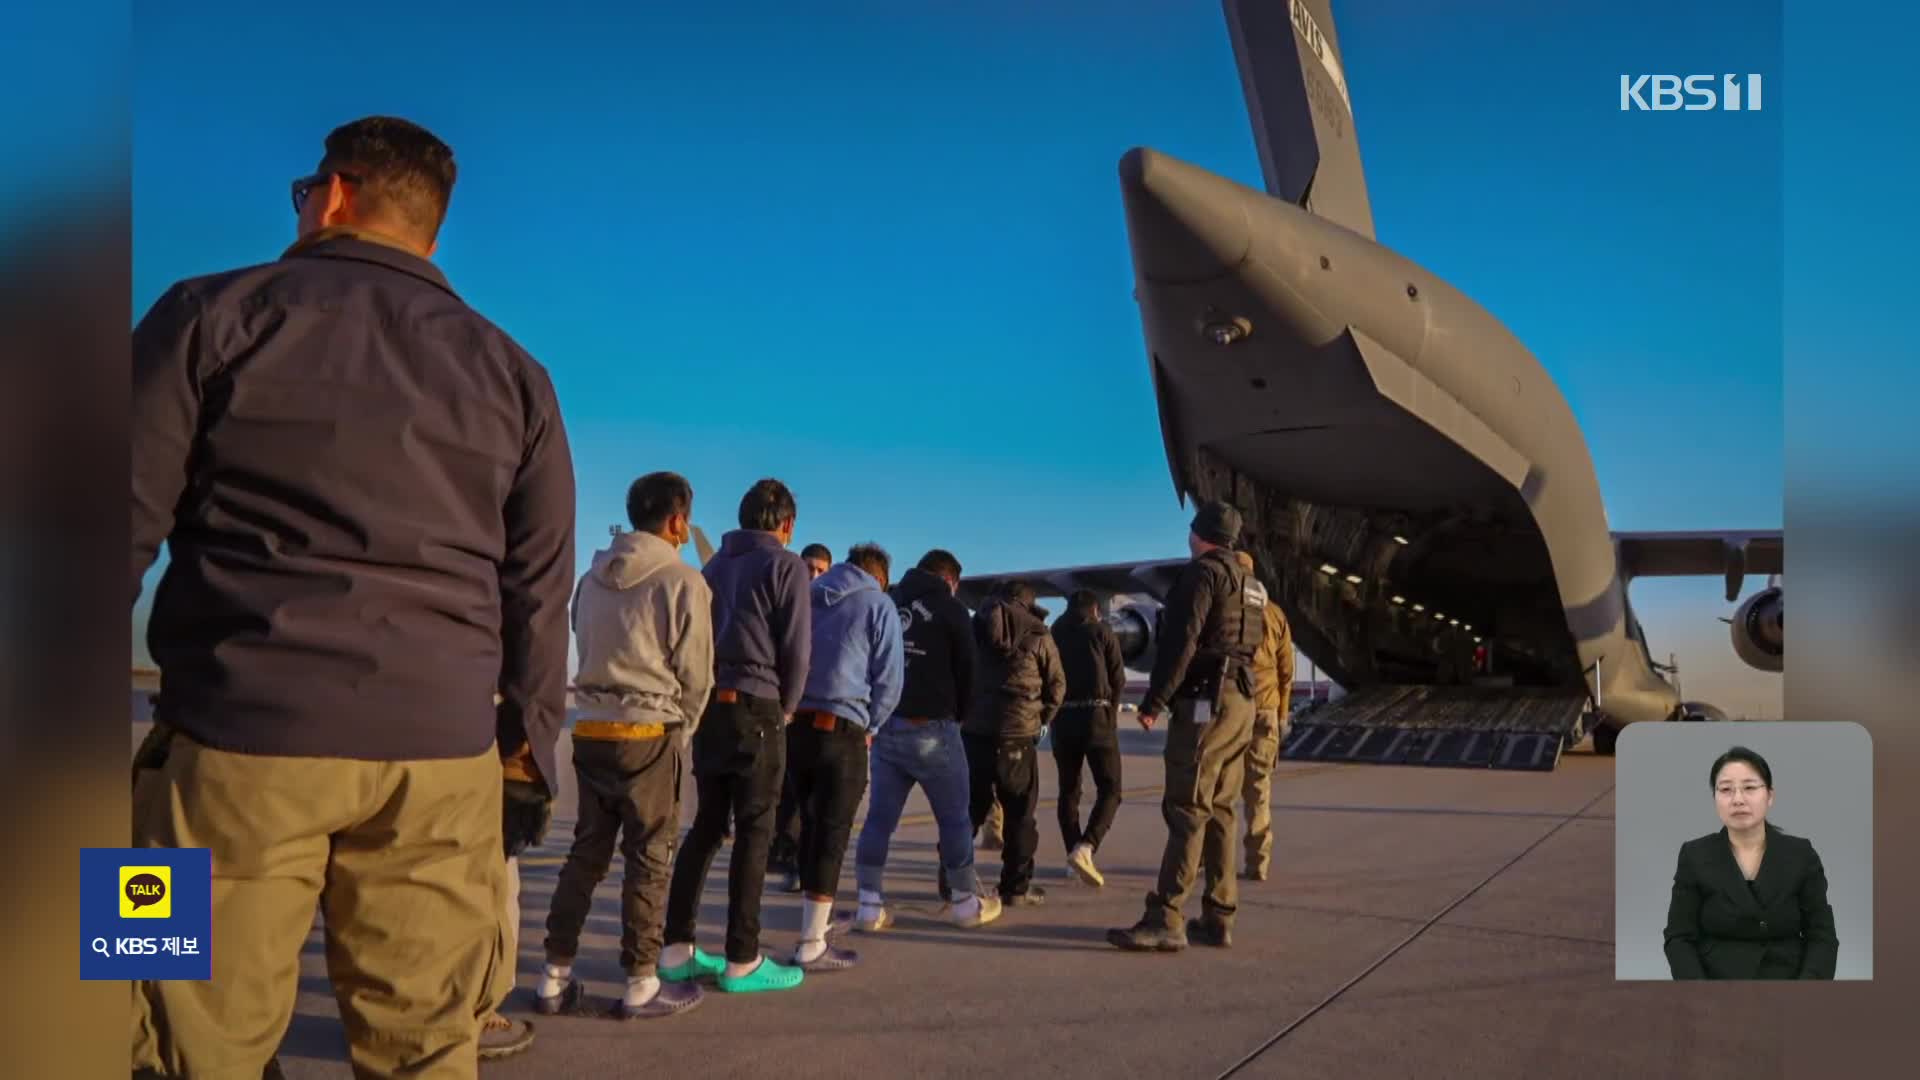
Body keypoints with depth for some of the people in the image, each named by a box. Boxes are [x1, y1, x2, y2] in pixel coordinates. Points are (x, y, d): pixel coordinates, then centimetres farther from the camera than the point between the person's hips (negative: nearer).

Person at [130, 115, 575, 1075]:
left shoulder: (215, 314, 5)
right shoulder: (512, 372, 13)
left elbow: (130, 521, 1)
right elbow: (540, 586, 12)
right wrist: (530, 736, 18)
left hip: (241, 730, -2)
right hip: (440, 750, 3)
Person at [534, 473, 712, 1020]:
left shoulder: (592, 579, 11)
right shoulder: (684, 581, -9)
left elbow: (588, 652, 13)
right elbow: (695, 674, -8)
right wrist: (682, 728, 9)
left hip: (590, 728, 6)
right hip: (650, 732, -6)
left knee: (586, 851, 13)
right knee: (650, 857, 2)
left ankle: (556, 978, 16)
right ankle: (641, 985, 8)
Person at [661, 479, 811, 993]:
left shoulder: (714, 565, 17)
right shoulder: (786, 565, -3)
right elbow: (797, 647, -7)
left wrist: (707, 695, 13)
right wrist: (786, 708, 5)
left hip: (708, 705, 7)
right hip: (756, 708, -7)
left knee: (706, 825, 12)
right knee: (754, 833, -2)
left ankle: (677, 948, 13)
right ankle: (742, 961, 1)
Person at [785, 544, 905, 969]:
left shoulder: (808, 597, 17)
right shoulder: (878, 605, 2)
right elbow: (889, 679, -2)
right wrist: (868, 728, 8)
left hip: (794, 724, 6)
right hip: (841, 729, -5)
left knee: (810, 825, 18)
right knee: (831, 833, -2)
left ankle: (815, 914, 33)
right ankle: (812, 946, -2)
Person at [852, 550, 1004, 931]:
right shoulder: (951, 610, -2)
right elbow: (966, 672, 2)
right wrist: (956, 715, 19)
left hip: (884, 727, 5)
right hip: (931, 728, -5)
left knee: (879, 817, 7)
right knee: (954, 817, 8)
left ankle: (870, 905, 5)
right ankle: (966, 903, 16)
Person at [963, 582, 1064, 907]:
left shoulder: (974, 627, 9)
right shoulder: (1037, 634, 0)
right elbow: (1056, 684, 4)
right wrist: (1041, 719, 19)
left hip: (973, 730, 4)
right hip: (1017, 734, -3)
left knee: (969, 807, 14)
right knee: (1020, 812, 6)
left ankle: (951, 876, 12)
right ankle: (1017, 886, 8)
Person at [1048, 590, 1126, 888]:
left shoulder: (1053, 634, 11)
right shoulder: (1101, 632, 3)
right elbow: (1119, 679, 2)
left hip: (1063, 717, 4)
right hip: (1096, 715, -4)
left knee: (1069, 789, 15)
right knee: (1109, 790, -2)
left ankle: (1073, 854, 14)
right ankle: (1084, 849, -20)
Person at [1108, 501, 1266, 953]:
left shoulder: (1202, 572, -8)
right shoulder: (1251, 584, 19)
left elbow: (1181, 642, -17)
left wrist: (1154, 702, -16)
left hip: (1205, 702, -9)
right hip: (1240, 702, 9)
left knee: (1187, 811, -11)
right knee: (1219, 812, 11)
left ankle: (1165, 919, -13)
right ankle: (1217, 919, 12)